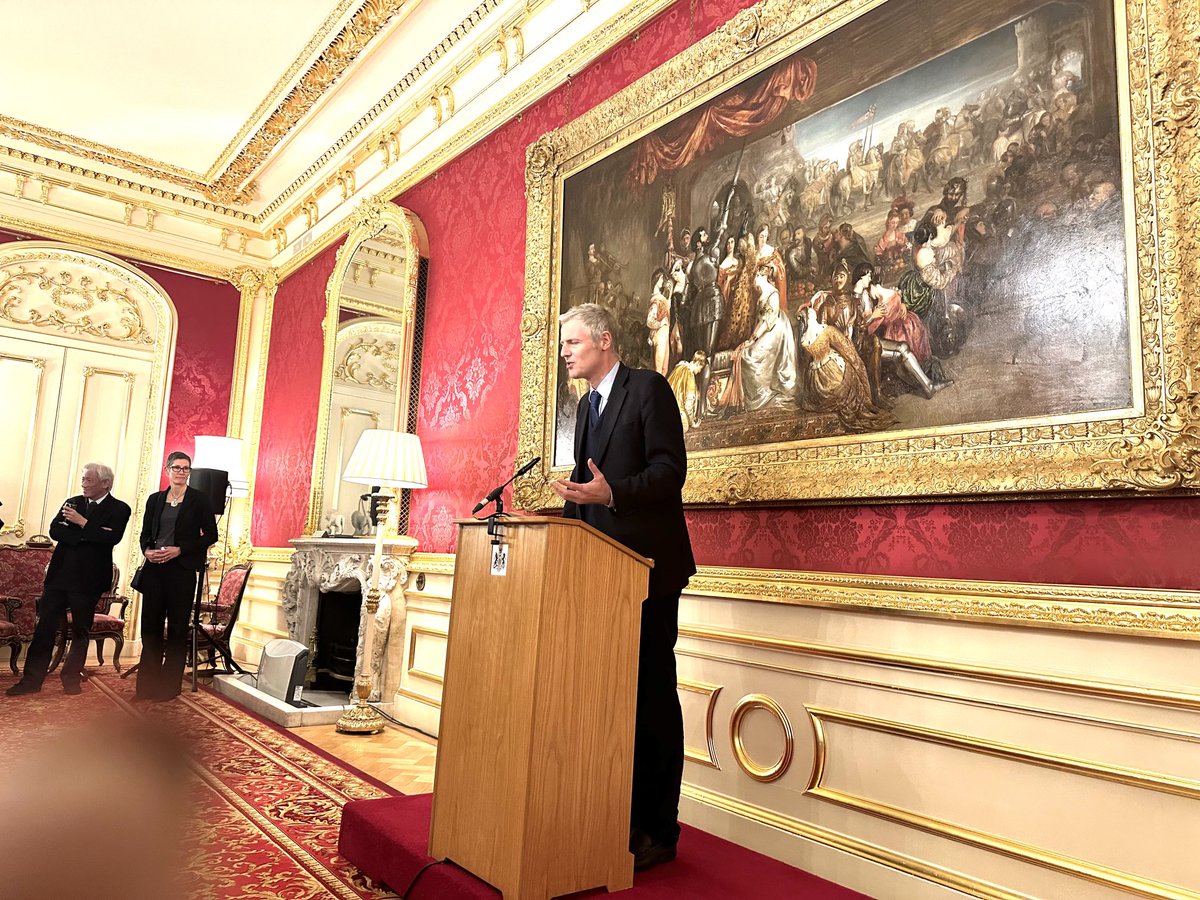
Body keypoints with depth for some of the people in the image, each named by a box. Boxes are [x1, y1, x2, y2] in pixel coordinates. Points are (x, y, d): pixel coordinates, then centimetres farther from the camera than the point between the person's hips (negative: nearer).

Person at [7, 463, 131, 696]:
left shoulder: (119, 509, -2)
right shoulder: (73, 502, 11)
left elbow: (112, 538, -18)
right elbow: (55, 530, -2)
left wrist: (82, 523, -16)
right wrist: (87, 535, -15)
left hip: (87, 579, -4)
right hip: (59, 573, 4)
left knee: (80, 631, 8)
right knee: (45, 628, 5)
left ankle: (72, 678, 20)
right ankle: (31, 680, 13)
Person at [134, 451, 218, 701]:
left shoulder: (200, 499, 0)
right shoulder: (155, 499, 12)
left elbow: (210, 535, -3)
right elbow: (145, 533, 16)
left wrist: (179, 550, -12)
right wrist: (147, 550, -5)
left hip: (181, 570, -3)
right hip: (154, 568, 4)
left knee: (177, 627, 2)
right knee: (150, 624, 5)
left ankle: (170, 685, 12)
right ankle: (147, 684, 16)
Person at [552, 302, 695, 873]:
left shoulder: (648, 388, -7)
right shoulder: (587, 404, 19)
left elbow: (671, 468, -16)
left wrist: (611, 493, -29)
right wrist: (572, 497, 6)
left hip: (648, 563, -8)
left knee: (652, 692, -1)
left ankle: (657, 830, 10)